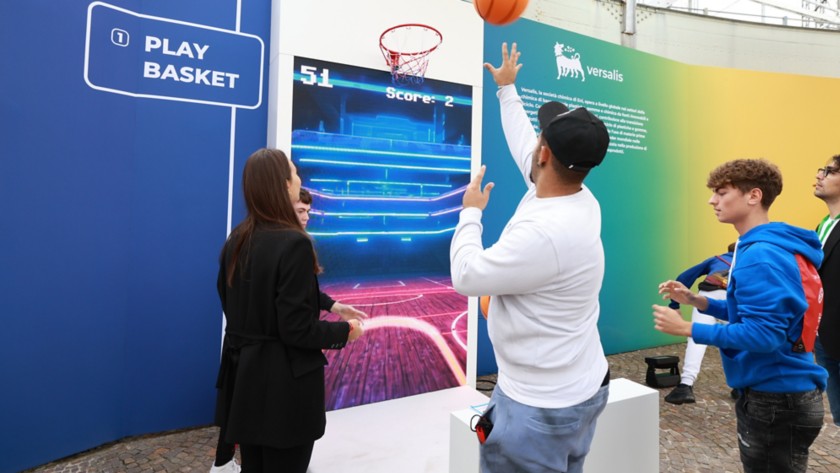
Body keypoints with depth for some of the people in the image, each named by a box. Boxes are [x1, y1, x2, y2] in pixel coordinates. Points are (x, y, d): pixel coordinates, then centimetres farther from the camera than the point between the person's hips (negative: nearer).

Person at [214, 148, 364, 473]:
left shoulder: (236, 241, 3)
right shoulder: (293, 243, -21)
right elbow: (297, 330, -22)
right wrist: (345, 330, -5)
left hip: (245, 376, 7)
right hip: (284, 384, -7)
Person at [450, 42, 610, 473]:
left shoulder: (544, 232, -31)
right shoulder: (582, 202, -4)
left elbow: (466, 276, -19)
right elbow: (521, 145, 12)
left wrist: (471, 212, -4)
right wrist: (506, 89, 25)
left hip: (542, 407, -9)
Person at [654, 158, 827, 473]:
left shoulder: (760, 256, -24)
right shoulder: (763, 247, 8)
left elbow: (763, 334, -28)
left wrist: (686, 328, -23)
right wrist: (695, 300, 5)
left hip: (777, 400, -10)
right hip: (777, 394, 10)